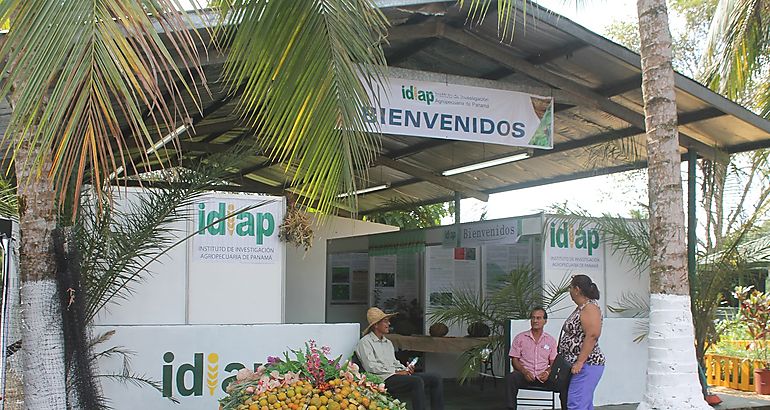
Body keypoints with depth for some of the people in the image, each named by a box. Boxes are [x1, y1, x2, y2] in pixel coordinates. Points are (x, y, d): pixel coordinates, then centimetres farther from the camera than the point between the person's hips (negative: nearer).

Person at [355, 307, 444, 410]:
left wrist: (406, 369, 5)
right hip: (384, 379, -8)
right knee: (417, 381, -32)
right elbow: (371, 366, -12)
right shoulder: (365, 342, -1)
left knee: (435, 379, -6)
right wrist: (396, 372, -13)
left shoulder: (388, 342, 27)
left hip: (397, 374, 9)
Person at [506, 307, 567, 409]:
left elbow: (553, 362, 11)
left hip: (543, 377, 1)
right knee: (510, 378, -34)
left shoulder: (551, 340, 13)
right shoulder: (520, 338, 7)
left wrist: (547, 372, -13)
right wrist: (524, 372, -17)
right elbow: (514, 360, 4)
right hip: (525, 375, -1)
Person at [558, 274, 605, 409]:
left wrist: (580, 362, -25)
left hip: (585, 365, -11)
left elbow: (592, 335, -23)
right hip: (580, 366, 11)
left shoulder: (590, 308, -13)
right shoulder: (581, 308, 17)